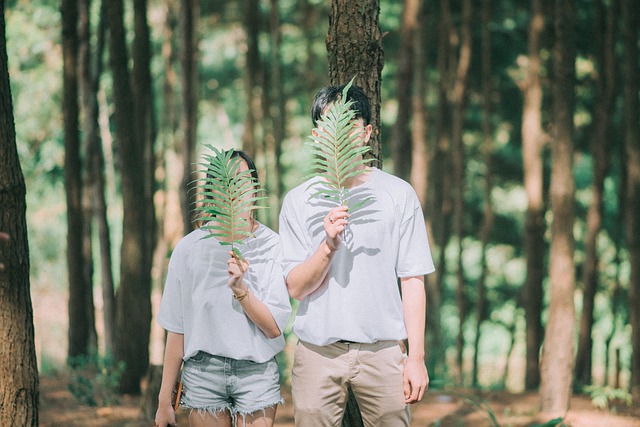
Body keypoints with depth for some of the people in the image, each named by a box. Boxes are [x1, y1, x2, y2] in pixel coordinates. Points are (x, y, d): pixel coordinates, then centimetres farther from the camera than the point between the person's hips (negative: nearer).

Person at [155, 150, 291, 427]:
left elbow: (273, 328, -5)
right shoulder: (190, 248, 2)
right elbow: (177, 330, 4)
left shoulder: (272, 245, -1)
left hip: (256, 371, -1)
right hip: (203, 370, 1)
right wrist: (164, 400, 4)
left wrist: (240, 288, -20)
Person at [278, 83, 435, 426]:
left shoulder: (398, 194, 4)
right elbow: (296, 287, 1)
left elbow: (413, 282, 2)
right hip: (317, 351, 1)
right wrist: (328, 246, -16)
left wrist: (416, 357, -3)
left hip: (381, 350, -1)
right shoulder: (298, 201, 6)